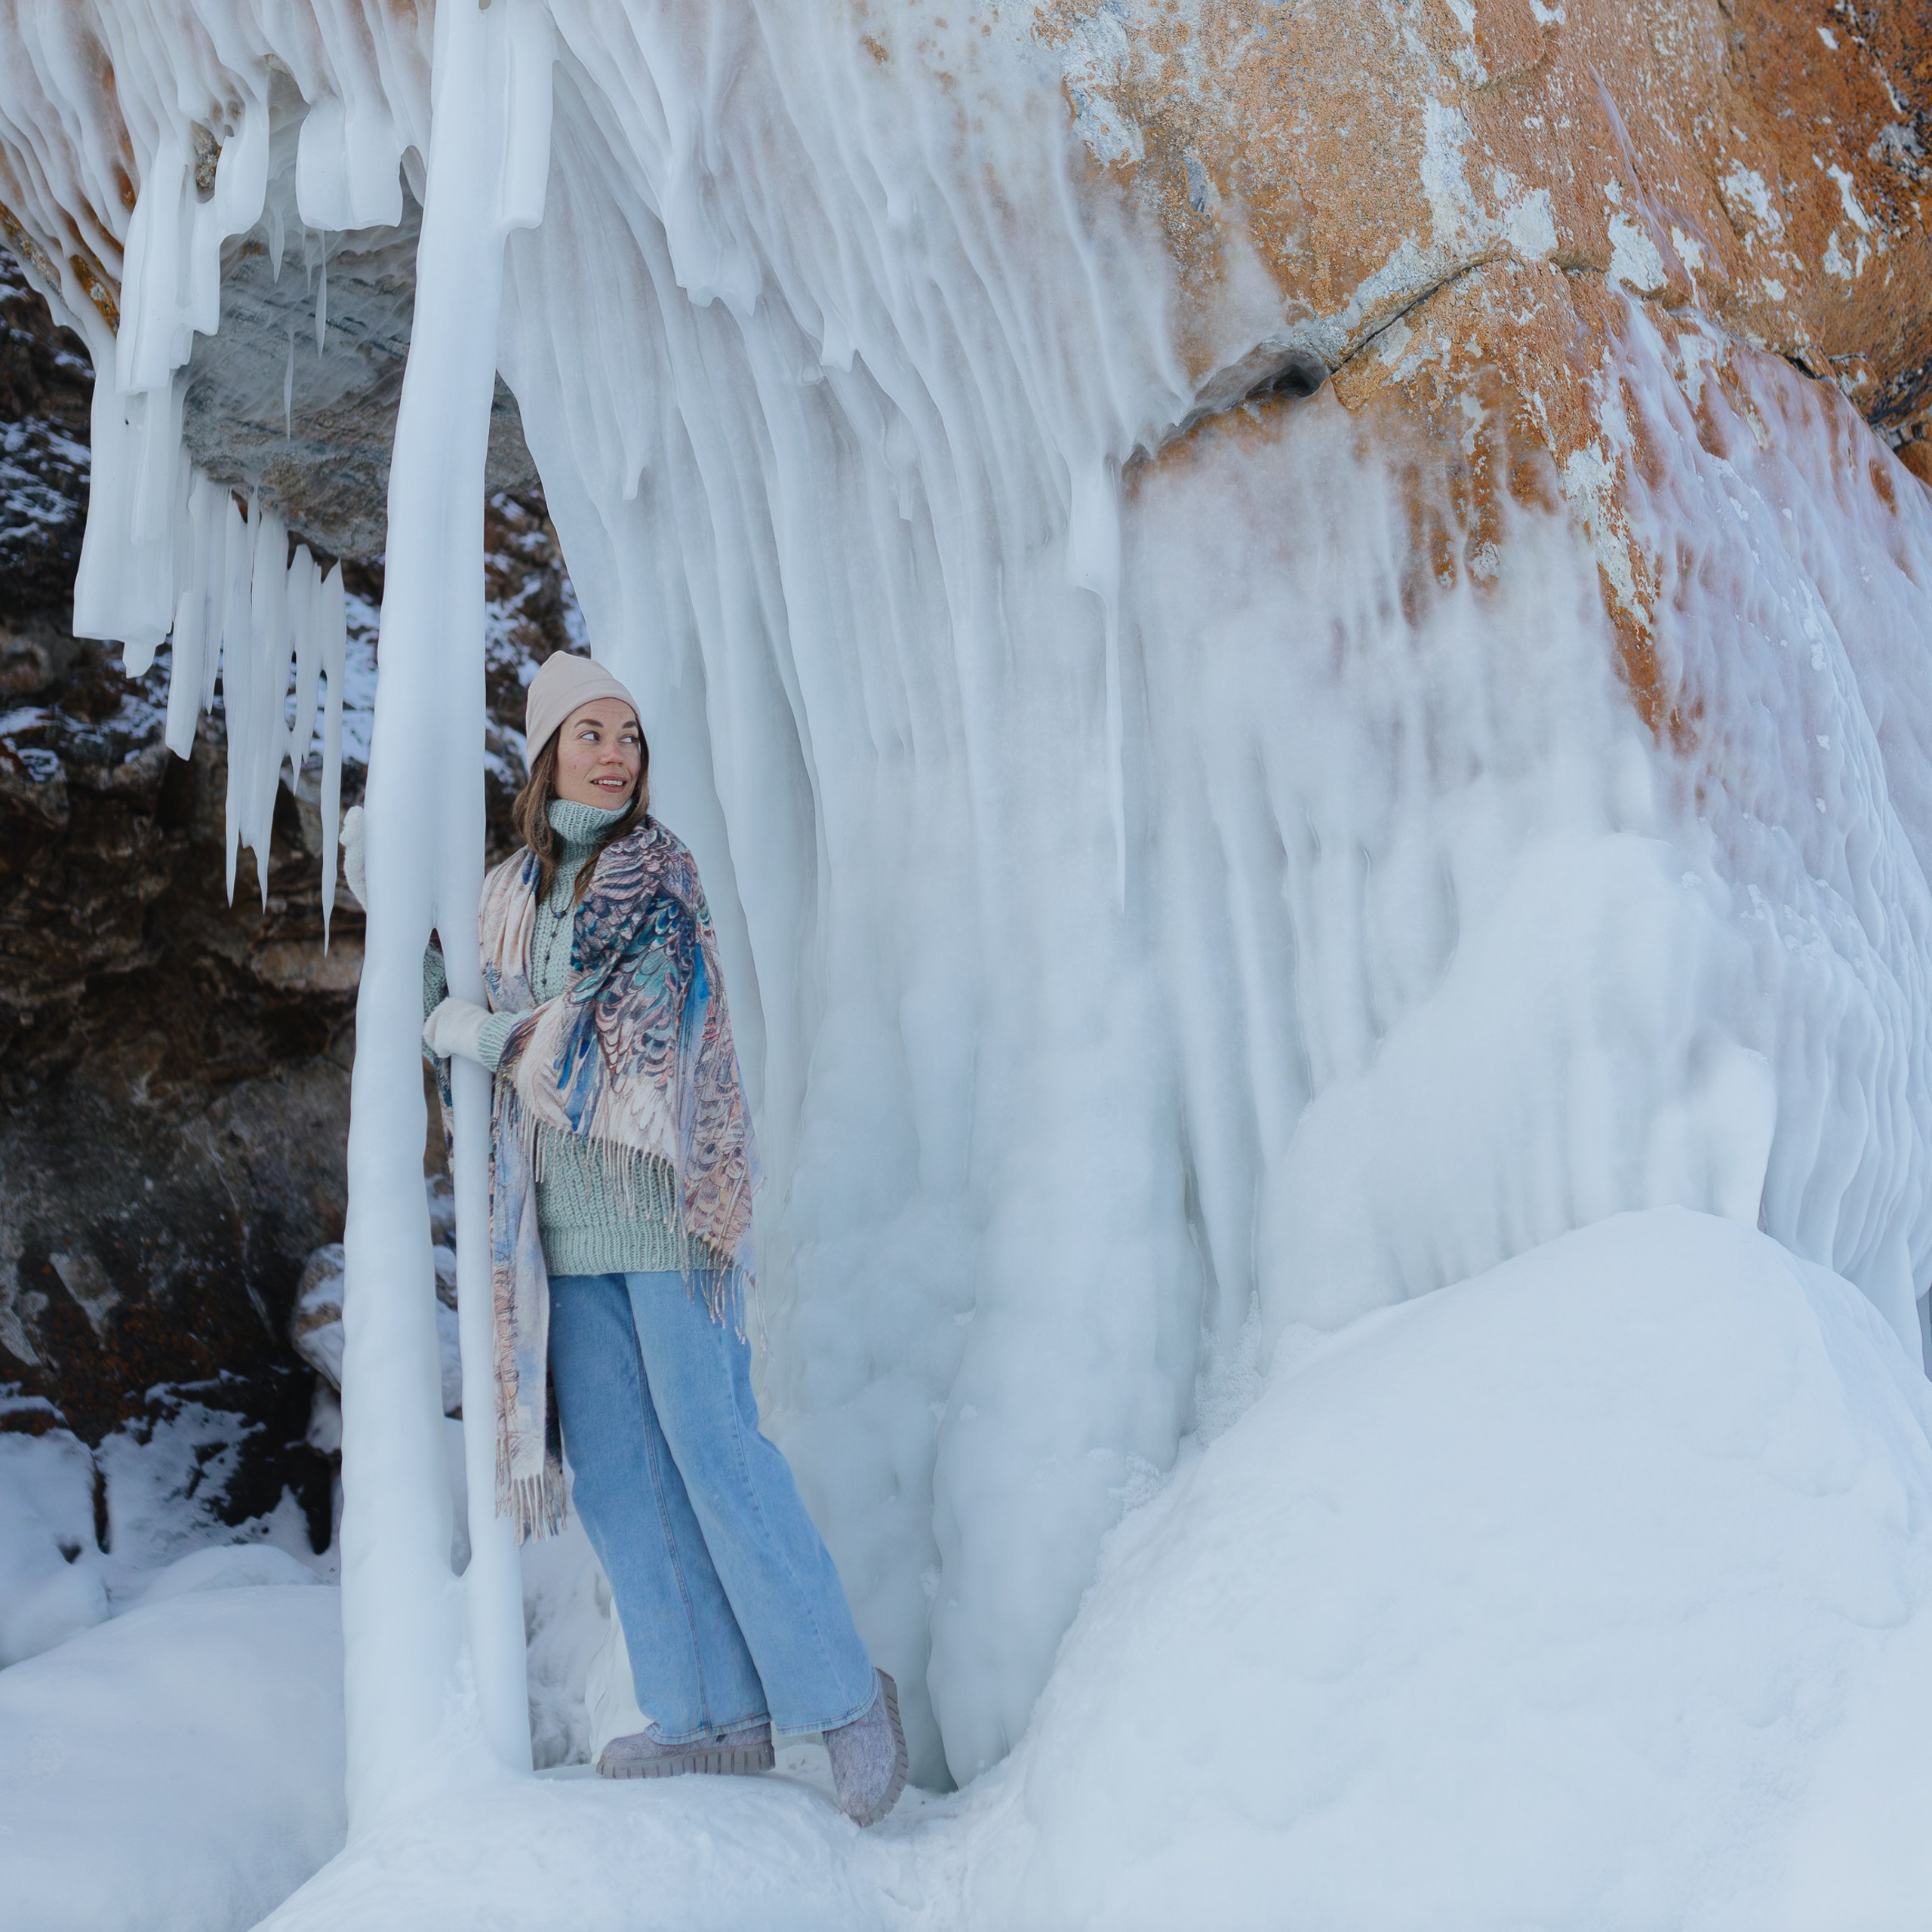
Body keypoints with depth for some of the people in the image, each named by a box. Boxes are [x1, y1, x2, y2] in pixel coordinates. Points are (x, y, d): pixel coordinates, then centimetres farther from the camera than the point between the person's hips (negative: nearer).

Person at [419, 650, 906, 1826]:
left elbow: (631, 1022, -14)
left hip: (658, 1186, -6)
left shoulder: (659, 872, -4)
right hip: (563, 1207, 7)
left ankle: (845, 1695, 4)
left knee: (710, 1440, -8)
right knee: (606, 1457, 4)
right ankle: (717, 1714, 13)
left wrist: (491, 1034, -6)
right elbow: (467, 1017, 24)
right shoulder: (513, 892, 15)